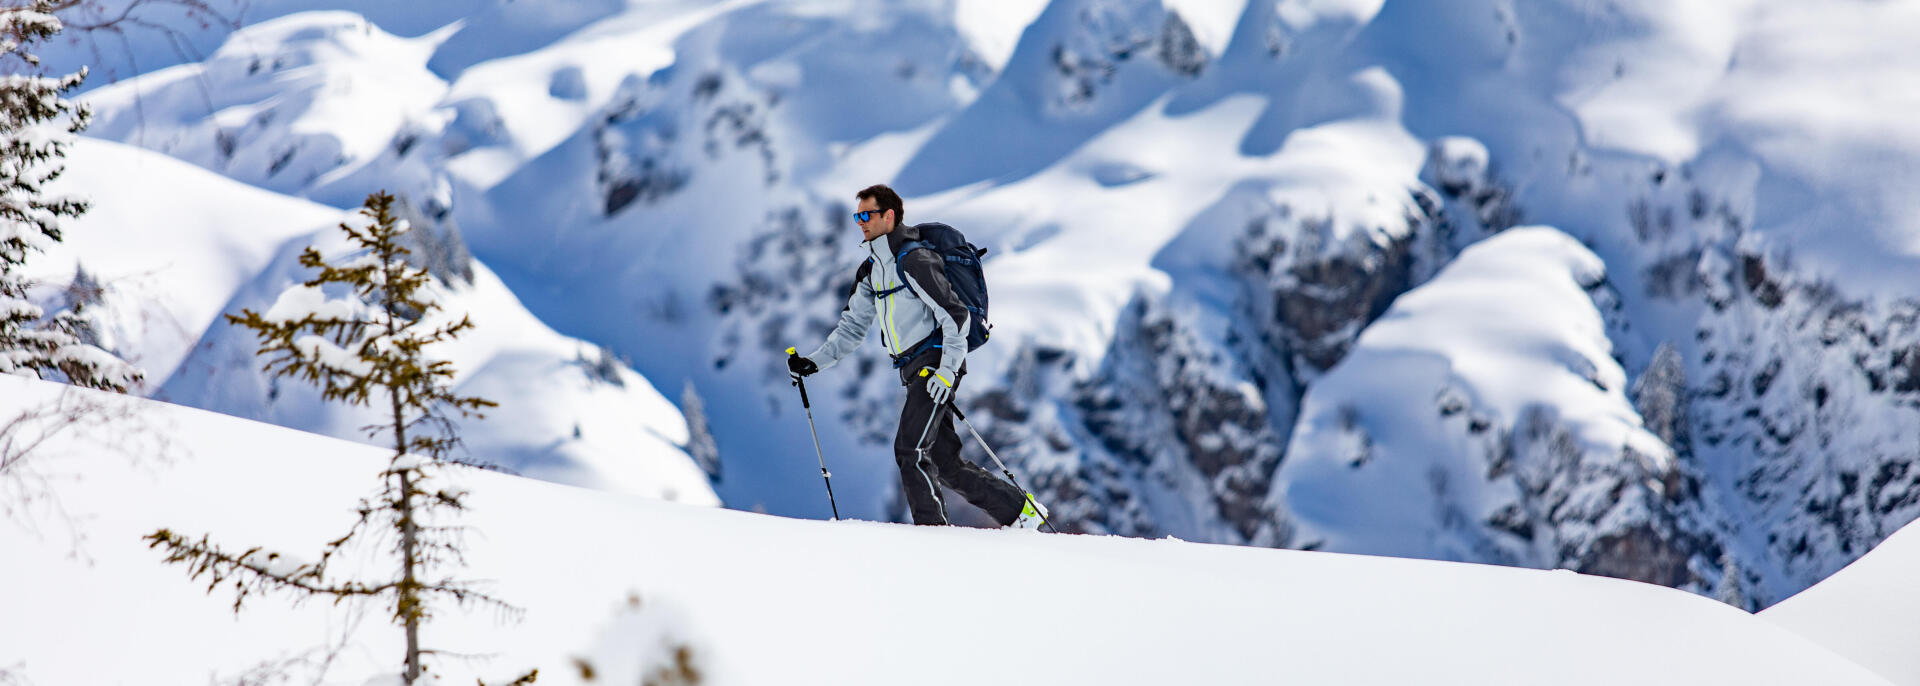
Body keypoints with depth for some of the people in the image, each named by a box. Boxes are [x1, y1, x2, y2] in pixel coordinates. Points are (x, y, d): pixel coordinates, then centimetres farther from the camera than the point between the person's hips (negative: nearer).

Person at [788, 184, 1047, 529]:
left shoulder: (913, 260, -12)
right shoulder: (872, 270, 17)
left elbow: (956, 313, -16)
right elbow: (853, 326, 23)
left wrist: (947, 369, -24)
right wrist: (815, 361, 12)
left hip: (935, 363, -9)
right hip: (915, 372, 9)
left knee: (909, 450, -17)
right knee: (944, 462, 6)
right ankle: (1020, 510, 13)